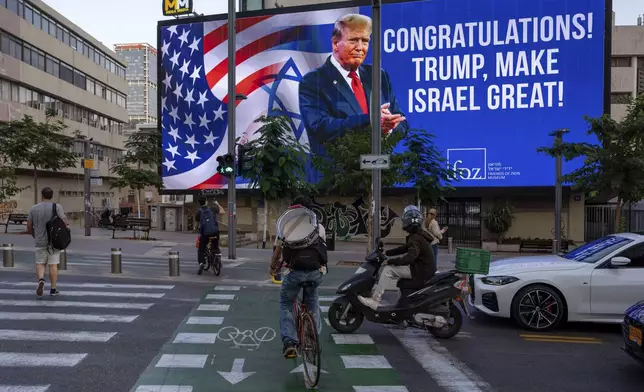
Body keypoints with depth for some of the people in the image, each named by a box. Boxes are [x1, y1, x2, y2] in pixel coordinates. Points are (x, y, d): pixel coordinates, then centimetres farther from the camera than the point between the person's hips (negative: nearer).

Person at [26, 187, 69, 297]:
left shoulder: (34, 208, 2)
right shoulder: (57, 207, -7)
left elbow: (29, 227, 6)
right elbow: (64, 223, -15)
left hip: (40, 242, 2)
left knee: (40, 264, 14)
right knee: (53, 265, 4)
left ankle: (41, 280, -12)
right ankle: (53, 289, 9)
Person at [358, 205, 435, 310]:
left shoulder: (415, 238, -21)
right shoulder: (418, 235, 11)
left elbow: (409, 258, -34)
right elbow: (404, 248, 18)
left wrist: (389, 261, -27)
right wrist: (386, 253, 13)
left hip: (420, 271, -11)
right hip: (425, 268, 11)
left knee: (388, 270, -14)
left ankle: (375, 300, -12)